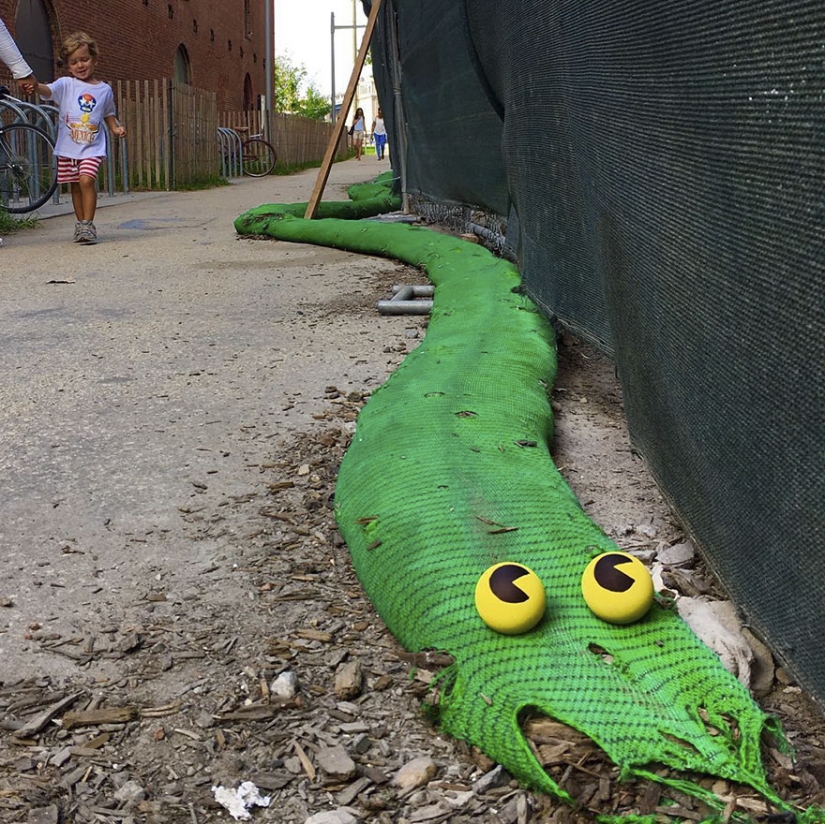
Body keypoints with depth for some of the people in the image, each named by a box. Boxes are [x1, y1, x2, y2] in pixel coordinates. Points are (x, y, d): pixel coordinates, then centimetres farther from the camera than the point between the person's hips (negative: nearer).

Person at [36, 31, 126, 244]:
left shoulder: (105, 89, 8)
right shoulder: (66, 84, 2)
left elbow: (108, 114, 20)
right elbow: (48, 90, -17)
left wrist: (116, 128, 1)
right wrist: (35, 85, -39)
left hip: (92, 147, -1)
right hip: (68, 146, 1)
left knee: (87, 179, -21)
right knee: (75, 186, 9)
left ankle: (87, 224, -16)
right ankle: (80, 223, 23)